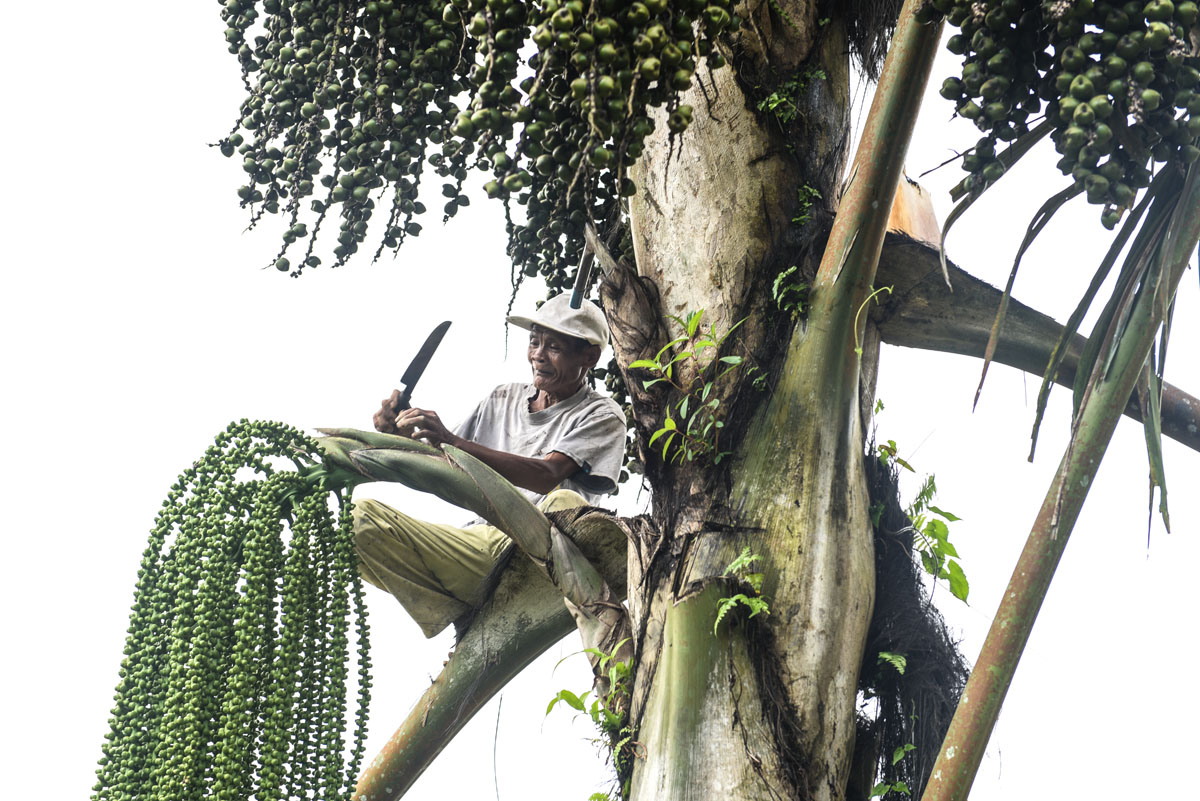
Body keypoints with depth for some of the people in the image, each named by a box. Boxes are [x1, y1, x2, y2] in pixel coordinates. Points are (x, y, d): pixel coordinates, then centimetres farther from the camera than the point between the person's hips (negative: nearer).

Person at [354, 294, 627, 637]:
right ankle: (473, 621, -22)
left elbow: (546, 476, -17)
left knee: (564, 503, -38)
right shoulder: (504, 398, 21)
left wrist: (451, 442, -27)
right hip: (479, 549, 5)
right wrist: (404, 437, -5)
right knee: (361, 518, -16)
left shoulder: (601, 415, 2)